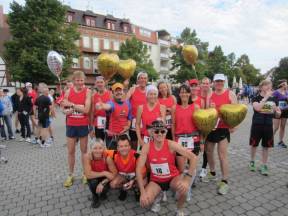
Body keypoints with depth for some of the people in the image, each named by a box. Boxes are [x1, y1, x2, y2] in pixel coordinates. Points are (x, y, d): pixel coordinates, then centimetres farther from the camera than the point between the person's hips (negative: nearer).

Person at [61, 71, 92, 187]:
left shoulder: (87, 92, -8)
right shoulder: (68, 91, 1)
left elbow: (86, 109, -19)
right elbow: (64, 110, 6)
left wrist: (71, 104, -17)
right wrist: (71, 109, -15)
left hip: (83, 125, -2)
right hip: (71, 125, 3)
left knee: (84, 150, 11)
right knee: (70, 151, 12)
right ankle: (70, 175, 29)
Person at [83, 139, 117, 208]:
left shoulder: (107, 157, -29)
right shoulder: (87, 156, -29)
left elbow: (114, 173, -23)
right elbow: (88, 174, -32)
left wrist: (103, 183, -31)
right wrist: (104, 173, -33)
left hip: (104, 178, 0)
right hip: (93, 179, 0)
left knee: (103, 189, -27)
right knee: (93, 181, -31)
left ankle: (103, 193, 13)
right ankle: (95, 196, 4)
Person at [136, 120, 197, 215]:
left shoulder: (171, 145, -21)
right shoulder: (146, 147, -17)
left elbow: (193, 157, -22)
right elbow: (138, 169, -17)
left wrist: (187, 178, -31)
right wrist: (142, 192, -24)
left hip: (173, 178, -1)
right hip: (155, 180, 1)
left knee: (183, 188, -33)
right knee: (144, 202, -22)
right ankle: (157, 197, 17)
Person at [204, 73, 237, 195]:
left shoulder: (230, 94, -3)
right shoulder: (210, 95, 7)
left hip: (224, 128, -4)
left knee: (222, 154, -7)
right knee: (209, 151, 15)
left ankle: (224, 182, 7)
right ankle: (212, 173, 37)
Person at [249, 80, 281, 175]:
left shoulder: (273, 99, 5)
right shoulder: (256, 98, -6)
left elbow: (278, 115, 11)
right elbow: (257, 108, -28)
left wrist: (277, 111, -12)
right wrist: (266, 97, -23)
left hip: (268, 125, 3)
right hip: (257, 125, -3)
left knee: (266, 146, 9)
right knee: (254, 144, 10)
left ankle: (264, 166, 22)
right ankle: (252, 161, 31)